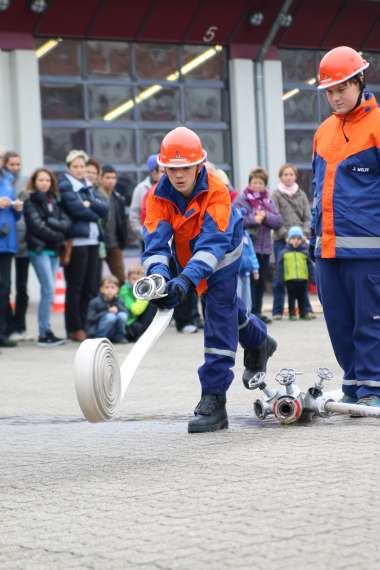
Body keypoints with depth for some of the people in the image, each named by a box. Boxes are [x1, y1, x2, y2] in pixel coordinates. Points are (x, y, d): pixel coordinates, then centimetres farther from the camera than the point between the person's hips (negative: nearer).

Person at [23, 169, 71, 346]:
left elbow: (67, 223, 5)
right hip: (39, 249, -6)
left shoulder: (54, 201, 16)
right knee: (49, 290, -11)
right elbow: (37, 226, -11)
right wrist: (58, 236, -6)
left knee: (48, 292, 5)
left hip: (53, 250, 6)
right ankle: (44, 333, -8)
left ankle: (46, 332, 8)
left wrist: (52, 222, -12)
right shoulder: (30, 201, -1)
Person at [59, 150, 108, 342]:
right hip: (76, 241, -7)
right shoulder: (65, 185, -2)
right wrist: (94, 215, 0)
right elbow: (75, 208, -15)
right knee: (75, 287, -3)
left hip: (93, 240, 7)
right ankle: (74, 328, 2)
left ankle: (86, 325, 12)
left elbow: (104, 208, 7)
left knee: (91, 286, 6)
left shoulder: (89, 187, 19)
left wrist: (89, 204, -9)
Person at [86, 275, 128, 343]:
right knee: (110, 316, -30)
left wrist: (118, 309, -28)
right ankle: (100, 338, -17)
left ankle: (119, 337, -5)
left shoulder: (119, 301, 0)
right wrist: (108, 311, -21)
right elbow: (90, 319, -16)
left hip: (112, 332, 4)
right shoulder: (95, 302, -11)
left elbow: (126, 312, -8)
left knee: (122, 315, -21)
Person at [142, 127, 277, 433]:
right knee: (228, 305, 23)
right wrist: (159, 276, -51)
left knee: (220, 316, -15)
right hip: (188, 257, 5)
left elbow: (213, 243, -41)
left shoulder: (216, 191, -33)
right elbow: (156, 242, -31)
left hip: (221, 258, -5)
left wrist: (186, 280, -54)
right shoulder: (159, 196, -21)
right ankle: (258, 341, 56)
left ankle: (214, 399, -16)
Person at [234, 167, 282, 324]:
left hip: (265, 246, 6)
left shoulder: (268, 201, 14)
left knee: (261, 281, 10)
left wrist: (266, 216, -11)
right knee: (250, 280, -9)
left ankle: (257, 312, 18)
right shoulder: (241, 199, -2)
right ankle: (251, 312, -8)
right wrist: (253, 219, -18)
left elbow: (278, 221, 5)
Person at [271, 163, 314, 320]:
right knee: (280, 276, -3)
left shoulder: (301, 194, 12)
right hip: (281, 240, -3)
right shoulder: (276, 195, 2)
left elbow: (308, 217, 9)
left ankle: (306, 308, 8)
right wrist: (286, 235, -15)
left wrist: (304, 234, -7)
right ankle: (277, 311, 2)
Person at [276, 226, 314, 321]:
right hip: (290, 279, -1)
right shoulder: (284, 252, 2)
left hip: (303, 278, 1)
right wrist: (280, 279, -1)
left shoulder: (304, 252, 6)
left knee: (303, 297, 7)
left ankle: (304, 313, 14)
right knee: (291, 298, 5)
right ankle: (292, 314, 11)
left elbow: (310, 265, 10)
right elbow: (279, 267, 3)